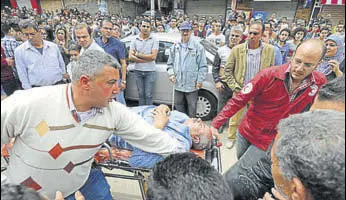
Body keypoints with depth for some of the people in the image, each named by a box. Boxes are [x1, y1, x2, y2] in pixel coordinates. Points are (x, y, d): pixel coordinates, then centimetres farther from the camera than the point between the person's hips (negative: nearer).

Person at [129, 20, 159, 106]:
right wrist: (146, 59, -12)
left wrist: (138, 54, -6)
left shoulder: (154, 41, 0)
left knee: (148, 95, 0)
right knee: (141, 94, 11)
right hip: (138, 71, 3)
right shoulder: (135, 41, 8)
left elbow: (153, 56, -12)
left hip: (150, 71, -3)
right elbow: (130, 57, -3)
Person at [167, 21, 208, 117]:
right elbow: (170, 63, 15)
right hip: (178, 85, 4)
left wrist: (200, 80, -10)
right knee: (179, 107, 17)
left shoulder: (198, 47, -2)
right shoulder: (175, 47, 10)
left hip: (192, 85, -4)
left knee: (191, 111, 7)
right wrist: (171, 74, -2)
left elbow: (203, 66, -3)